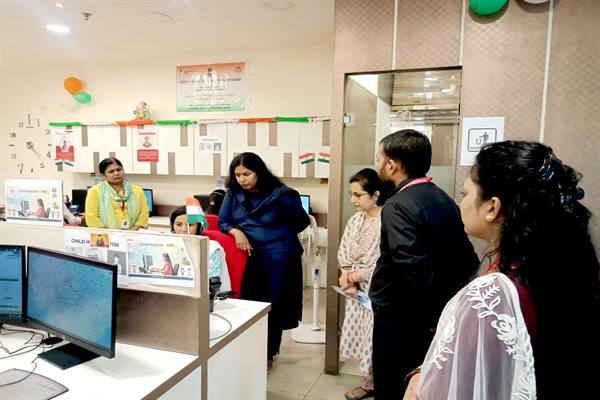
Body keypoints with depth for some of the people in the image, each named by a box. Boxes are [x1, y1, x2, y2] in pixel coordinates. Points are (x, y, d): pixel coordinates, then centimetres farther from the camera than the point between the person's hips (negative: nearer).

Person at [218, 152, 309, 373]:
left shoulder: (280, 194, -12)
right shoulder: (234, 193, 0)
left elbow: (303, 221, 0)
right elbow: (223, 222, 3)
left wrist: (279, 236, 5)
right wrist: (237, 232, -17)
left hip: (279, 255, -3)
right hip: (251, 255, 4)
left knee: (273, 305, 6)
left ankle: (268, 354, 23)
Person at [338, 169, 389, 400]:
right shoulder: (354, 221, 5)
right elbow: (343, 255, 8)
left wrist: (353, 276, -10)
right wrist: (347, 280, -9)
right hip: (357, 291, 7)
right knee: (361, 335, 15)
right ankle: (369, 381, 34)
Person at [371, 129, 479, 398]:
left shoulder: (397, 206, -22)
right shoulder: (444, 200, 3)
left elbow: (414, 270, -30)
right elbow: (467, 261, 5)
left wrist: (439, 312, -17)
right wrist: (447, 304, 7)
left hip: (398, 319, -8)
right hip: (431, 318, 8)